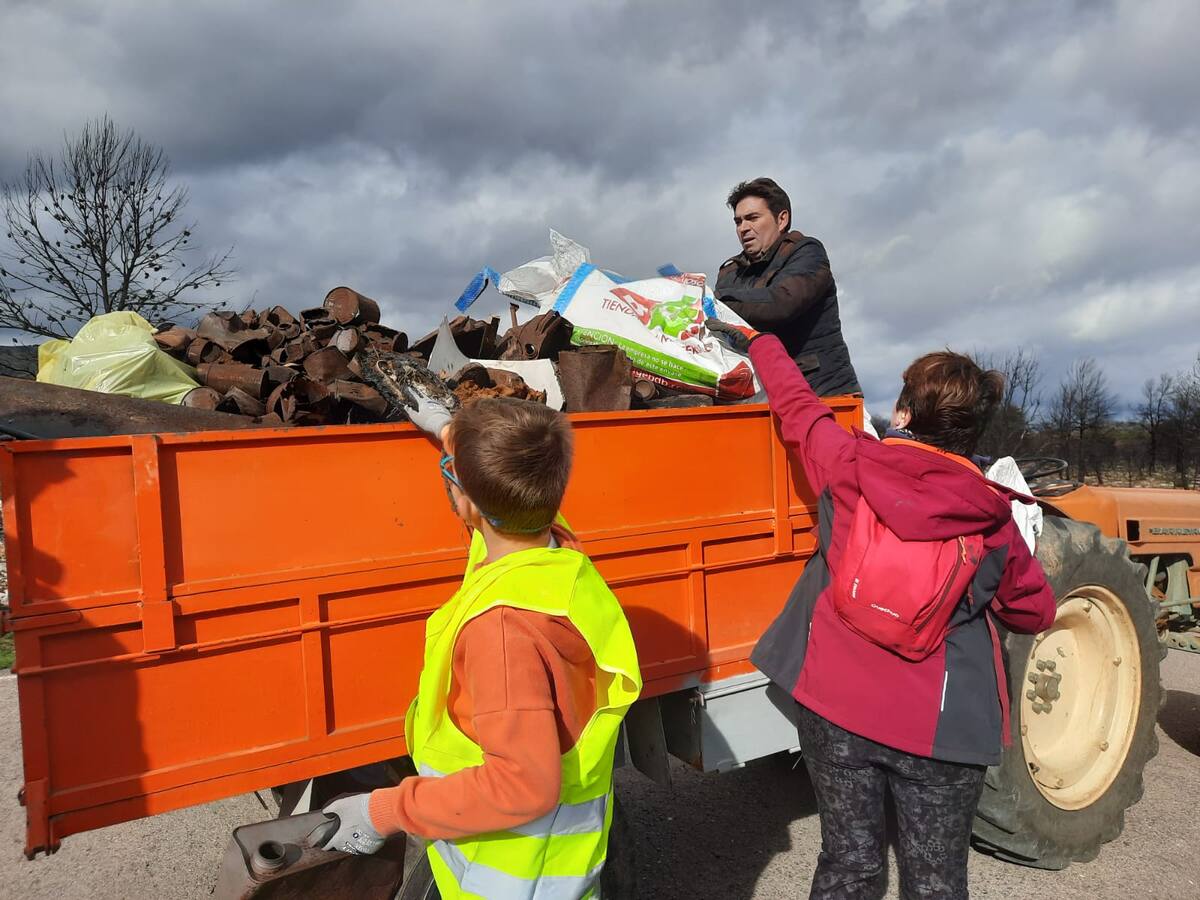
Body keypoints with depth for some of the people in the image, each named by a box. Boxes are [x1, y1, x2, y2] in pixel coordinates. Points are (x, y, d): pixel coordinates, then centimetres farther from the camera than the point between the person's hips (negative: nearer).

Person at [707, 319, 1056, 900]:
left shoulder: (850, 464, -8)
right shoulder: (992, 515, -6)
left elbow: (796, 405, 10)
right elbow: (1035, 612, 7)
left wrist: (757, 343, 28)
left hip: (835, 704, 1)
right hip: (939, 723, 0)